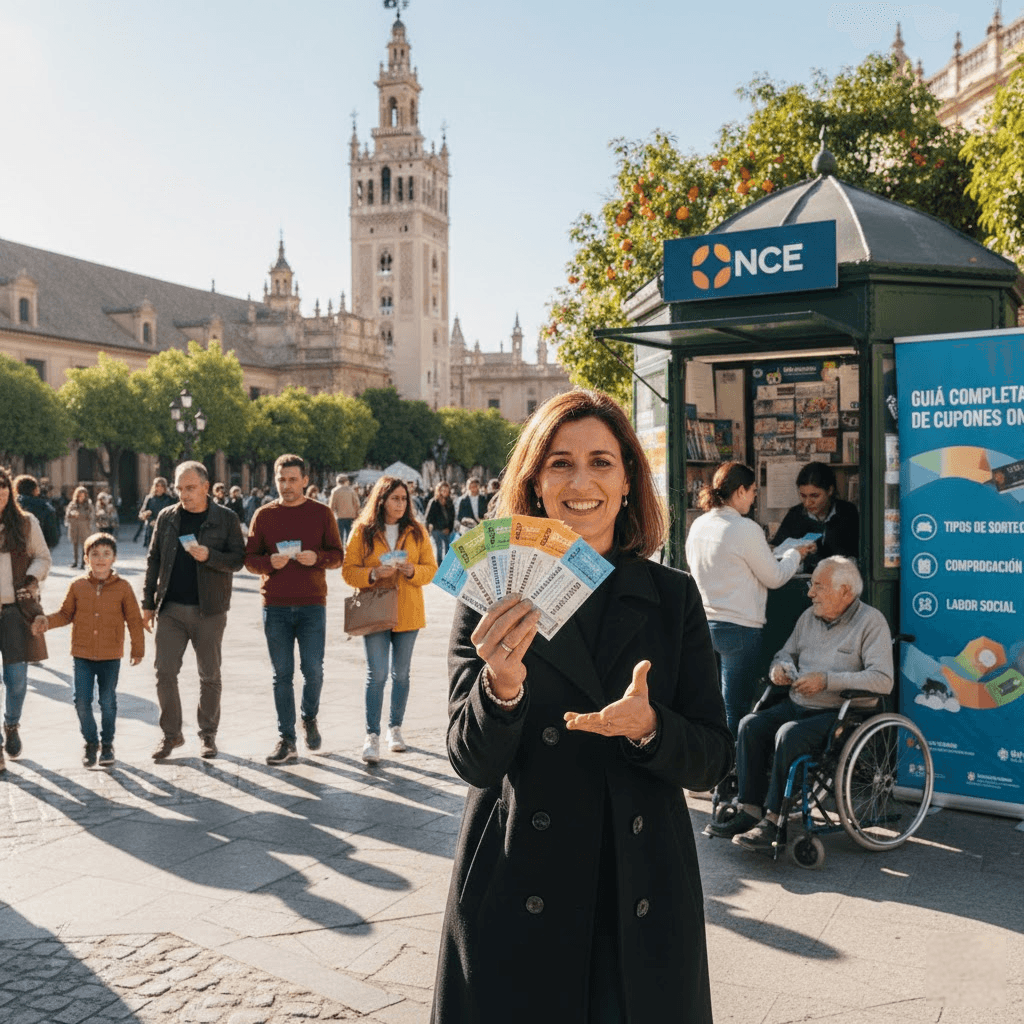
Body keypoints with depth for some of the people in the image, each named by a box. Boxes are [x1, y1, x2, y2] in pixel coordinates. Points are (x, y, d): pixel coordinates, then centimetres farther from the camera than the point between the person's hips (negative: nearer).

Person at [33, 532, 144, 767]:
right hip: (83, 655, 1)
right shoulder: (77, 586, -1)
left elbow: (134, 620, 1)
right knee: (82, 701, 0)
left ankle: (107, 744, 24)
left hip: (111, 656, -1)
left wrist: (138, 648, 4)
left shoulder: (123, 587, -5)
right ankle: (91, 743, 20)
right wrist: (47, 621, -12)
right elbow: (66, 614, 7)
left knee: (108, 702, 6)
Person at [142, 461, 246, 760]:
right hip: (171, 608, 2)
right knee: (164, 672, 1)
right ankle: (171, 733, 16)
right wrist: (148, 603, 8)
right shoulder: (167, 517, 7)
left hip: (209, 609, -2)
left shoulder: (226, 519, -1)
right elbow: (153, 560, 11)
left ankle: (208, 734, 21)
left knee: (210, 676, 7)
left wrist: (209, 556, -22)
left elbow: (237, 559, -4)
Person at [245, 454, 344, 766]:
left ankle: (310, 718, 26)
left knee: (313, 669, -3)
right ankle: (286, 740, 11)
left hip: (312, 604, -1)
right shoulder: (264, 515, 7)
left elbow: (337, 555, 5)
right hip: (275, 605, 1)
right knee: (282, 674, 3)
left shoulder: (321, 513, 5)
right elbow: (249, 558, 7)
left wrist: (316, 558, -16)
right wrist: (270, 562, -14)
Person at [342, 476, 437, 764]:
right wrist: (373, 574, -19)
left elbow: (431, 569, 7)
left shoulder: (416, 532, 6)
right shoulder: (362, 531, 0)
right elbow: (348, 571, -1)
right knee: (377, 674, -8)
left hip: (407, 612, 3)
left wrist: (412, 571, -14)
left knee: (401, 674, 11)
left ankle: (395, 729, 24)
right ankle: (372, 736, -2)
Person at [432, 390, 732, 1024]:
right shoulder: (492, 598, -3)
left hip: (642, 903, 2)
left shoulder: (674, 598, 1)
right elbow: (472, 761, -9)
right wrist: (502, 685, -29)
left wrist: (647, 727, -19)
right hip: (516, 897, -1)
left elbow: (714, 761, 1)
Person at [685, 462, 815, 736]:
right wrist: (795, 554, 12)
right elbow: (774, 577, -6)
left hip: (704, 624, 7)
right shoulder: (746, 529, -14)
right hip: (739, 627, -7)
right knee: (735, 712, 0)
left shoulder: (698, 525, 7)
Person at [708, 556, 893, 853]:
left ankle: (773, 821, -23)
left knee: (789, 735, -31)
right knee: (750, 725, -16)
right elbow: (787, 652, 27)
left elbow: (883, 680, -18)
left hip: (839, 714, -7)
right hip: (796, 704, 7)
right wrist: (780, 666, 1)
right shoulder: (809, 616, 14)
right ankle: (750, 811, -14)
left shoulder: (871, 621, -7)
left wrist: (827, 680, -22)